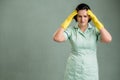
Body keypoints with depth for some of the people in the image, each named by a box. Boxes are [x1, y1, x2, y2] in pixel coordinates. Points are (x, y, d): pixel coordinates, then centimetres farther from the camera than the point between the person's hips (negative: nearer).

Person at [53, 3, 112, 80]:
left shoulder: (95, 30, -5)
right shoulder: (71, 30, -5)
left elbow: (108, 39, -22)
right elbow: (57, 38, -19)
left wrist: (96, 22, -18)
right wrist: (67, 21, -16)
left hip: (91, 70, 0)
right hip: (73, 70, 0)